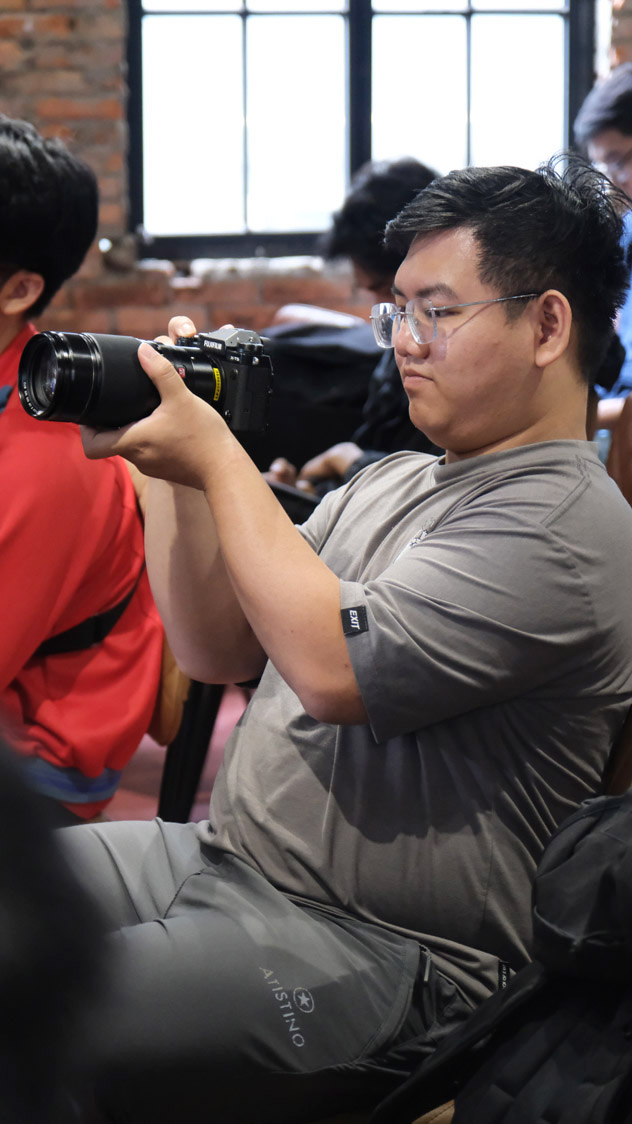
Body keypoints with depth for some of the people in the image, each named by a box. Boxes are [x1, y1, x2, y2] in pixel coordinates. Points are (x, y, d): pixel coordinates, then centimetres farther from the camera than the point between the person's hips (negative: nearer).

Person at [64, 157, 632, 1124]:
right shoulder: (392, 484, 16)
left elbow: (333, 668, -24)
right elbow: (217, 650, 15)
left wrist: (217, 458, -15)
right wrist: (169, 469, 2)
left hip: (375, 958, -9)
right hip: (223, 857, 9)